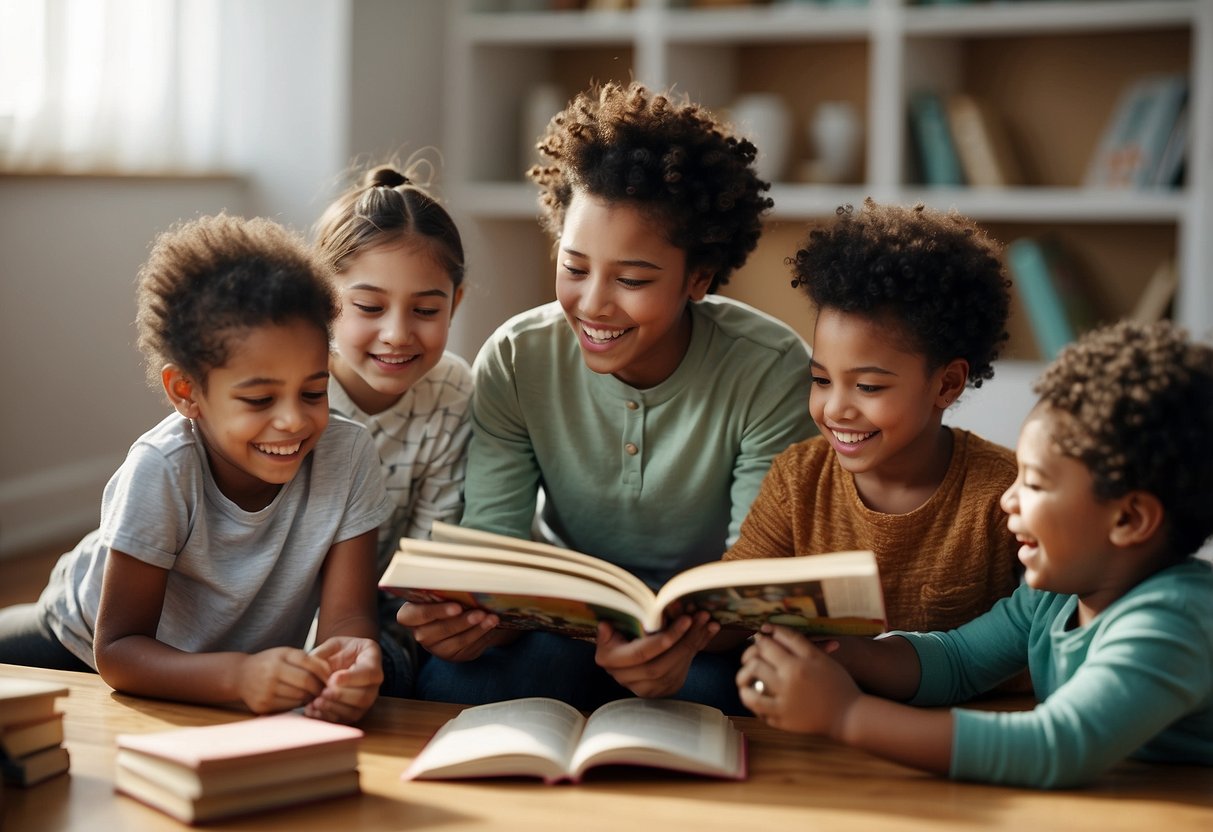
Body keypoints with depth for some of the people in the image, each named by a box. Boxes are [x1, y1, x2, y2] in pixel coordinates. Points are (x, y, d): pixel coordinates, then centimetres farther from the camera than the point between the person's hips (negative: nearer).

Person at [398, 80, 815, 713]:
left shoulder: (773, 374, -18)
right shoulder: (515, 361, -11)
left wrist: (683, 638, -46)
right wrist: (474, 616, -40)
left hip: (708, 624, -1)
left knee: (715, 689, -36)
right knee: (454, 679, -29)